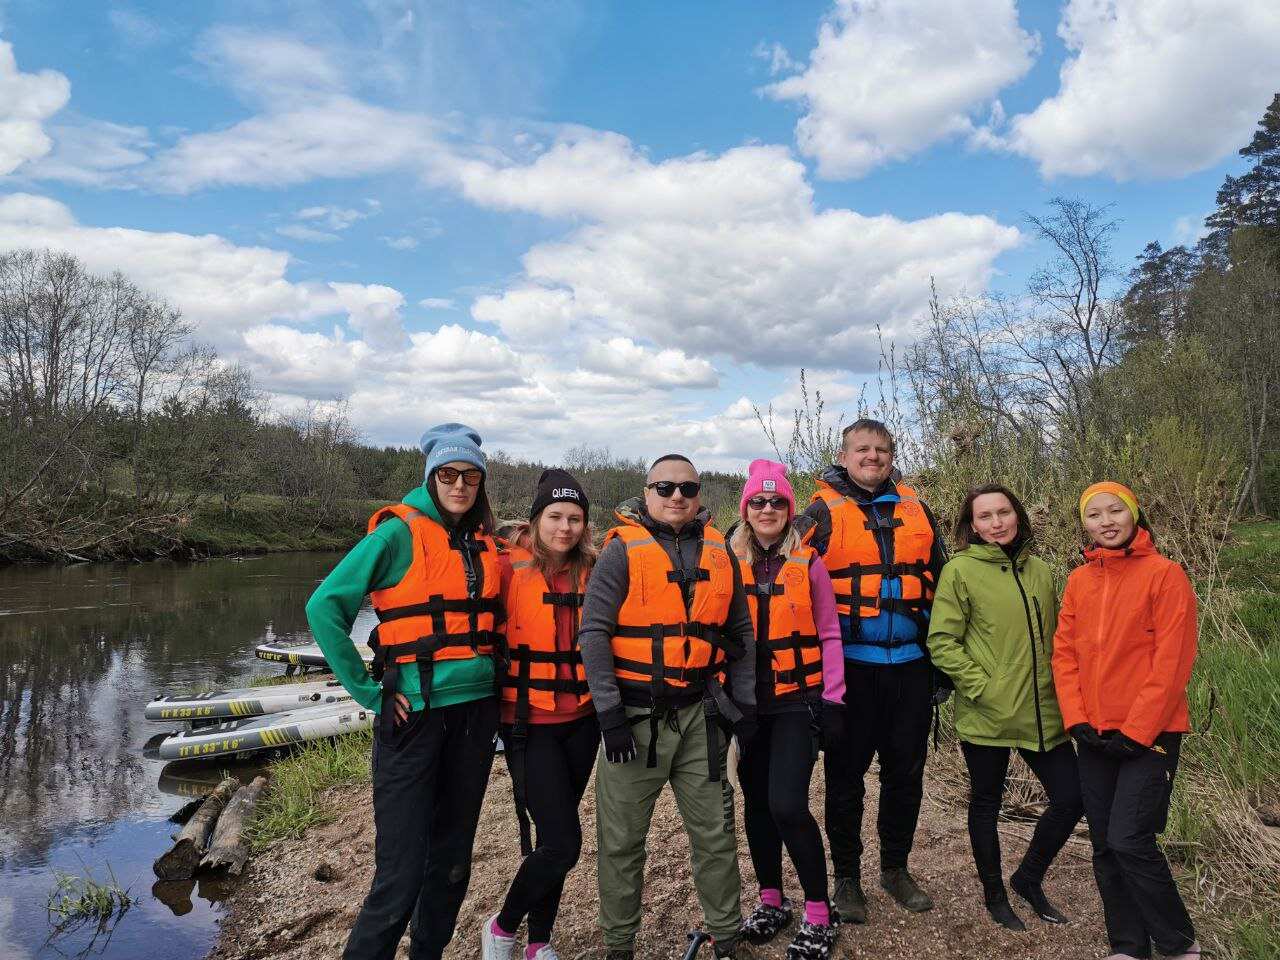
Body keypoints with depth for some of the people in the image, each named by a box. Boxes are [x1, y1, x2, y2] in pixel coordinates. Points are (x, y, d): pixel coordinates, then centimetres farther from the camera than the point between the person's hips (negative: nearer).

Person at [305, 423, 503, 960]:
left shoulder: (484, 544, 9)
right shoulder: (400, 533, -8)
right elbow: (325, 607, -12)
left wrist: (495, 678, 11)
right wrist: (369, 692, -11)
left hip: (474, 713, 6)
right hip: (415, 715, -6)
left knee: (452, 859, 16)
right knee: (401, 871, -4)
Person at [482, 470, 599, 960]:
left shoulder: (592, 573, 3)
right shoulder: (511, 570, -10)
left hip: (581, 722, 4)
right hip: (530, 725, -4)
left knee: (554, 840, 14)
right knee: (562, 843, -6)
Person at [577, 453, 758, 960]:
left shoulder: (720, 553, 7)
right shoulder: (622, 551, -6)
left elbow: (740, 634, 13)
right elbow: (593, 632, -10)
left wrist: (745, 704, 9)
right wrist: (609, 712, -14)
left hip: (699, 714, 3)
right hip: (634, 714, -3)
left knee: (715, 832, 12)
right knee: (622, 839, 8)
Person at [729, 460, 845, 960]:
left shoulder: (807, 562, -2)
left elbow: (828, 635, 0)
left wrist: (832, 700, -5)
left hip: (796, 699, -3)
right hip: (748, 703, 3)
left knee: (787, 804, -11)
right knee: (757, 801, 12)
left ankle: (818, 914, 8)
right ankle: (771, 900, 31)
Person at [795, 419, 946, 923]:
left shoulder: (915, 510, 9)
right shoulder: (824, 512, -3)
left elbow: (940, 579, 17)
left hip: (911, 663, 4)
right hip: (851, 665, -3)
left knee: (906, 771, 13)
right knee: (847, 773, 7)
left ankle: (896, 867, 32)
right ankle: (846, 876, 23)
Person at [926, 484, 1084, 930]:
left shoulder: (1040, 571, 8)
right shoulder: (960, 571, -9)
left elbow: (1053, 637, 18)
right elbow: (941, 643, -12)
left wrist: (1057, 685, 8)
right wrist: (981, 686, -17)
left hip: (1043, 712, 5)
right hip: (986, 716, -5)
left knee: (1071, 797, 7)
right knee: (986, 803, 11)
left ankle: (1028, 877, 31)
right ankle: (994, 894, 33)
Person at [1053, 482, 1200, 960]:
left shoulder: (1164, 574, -7)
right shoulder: (1079, 580, 7)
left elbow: (1172, 661, -12)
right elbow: (1064, 653, 6)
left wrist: (1135, 732, -14)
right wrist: (1077, 720, -4)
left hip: (1148, 734, -5)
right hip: (1094, 736, 5)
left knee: (1130, 841, -8)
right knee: (1105, 846, 10)